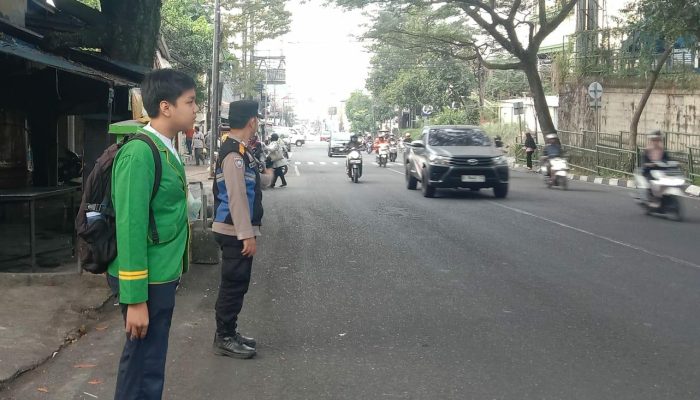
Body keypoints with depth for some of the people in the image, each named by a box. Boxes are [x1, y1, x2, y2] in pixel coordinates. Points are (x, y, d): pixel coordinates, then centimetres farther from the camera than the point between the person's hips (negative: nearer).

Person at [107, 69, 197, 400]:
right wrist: (135, 298, -22)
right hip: (148, 281, -9)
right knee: (144, 364, 3)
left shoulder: (166, 150, 9)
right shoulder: (140, 152, -20)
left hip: (162, 276, 9)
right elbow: (130, 228, -23)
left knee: (150, 359, 19)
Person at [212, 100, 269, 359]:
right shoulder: (234, 153, -20)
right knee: (234, 284, -1)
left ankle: (228, 333, 28)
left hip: (237, 230, 10)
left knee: (235, 284, 17)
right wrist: (247, 234, -23)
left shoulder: (239, 150, 12)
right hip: (234, 231, -10)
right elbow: (236, 197, -23)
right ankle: (224, 339, 10)